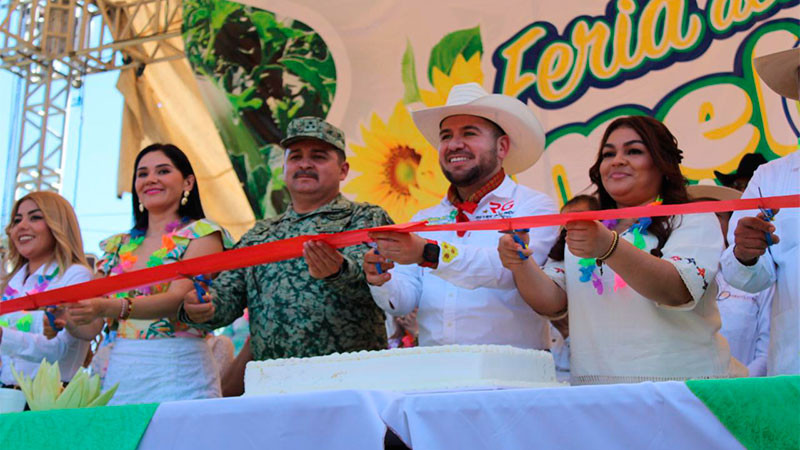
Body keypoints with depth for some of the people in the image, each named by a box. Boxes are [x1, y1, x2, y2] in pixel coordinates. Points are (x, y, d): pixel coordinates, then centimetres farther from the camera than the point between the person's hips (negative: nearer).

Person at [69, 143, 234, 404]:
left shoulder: (201, 233, 1)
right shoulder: (118, 246, 16)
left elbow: (178, 298, -16)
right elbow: (90, 328, 11)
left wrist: (108, 307, -28)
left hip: (176, 370, -4)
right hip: (119, 371, 4)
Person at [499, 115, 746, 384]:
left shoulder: (695, 221, 8)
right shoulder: (582, 231, 22)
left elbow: (679, 291, -12)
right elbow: (553, 304, 11)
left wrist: (609, 248, -27)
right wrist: (521, 266, -9)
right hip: (592, 387, 3)